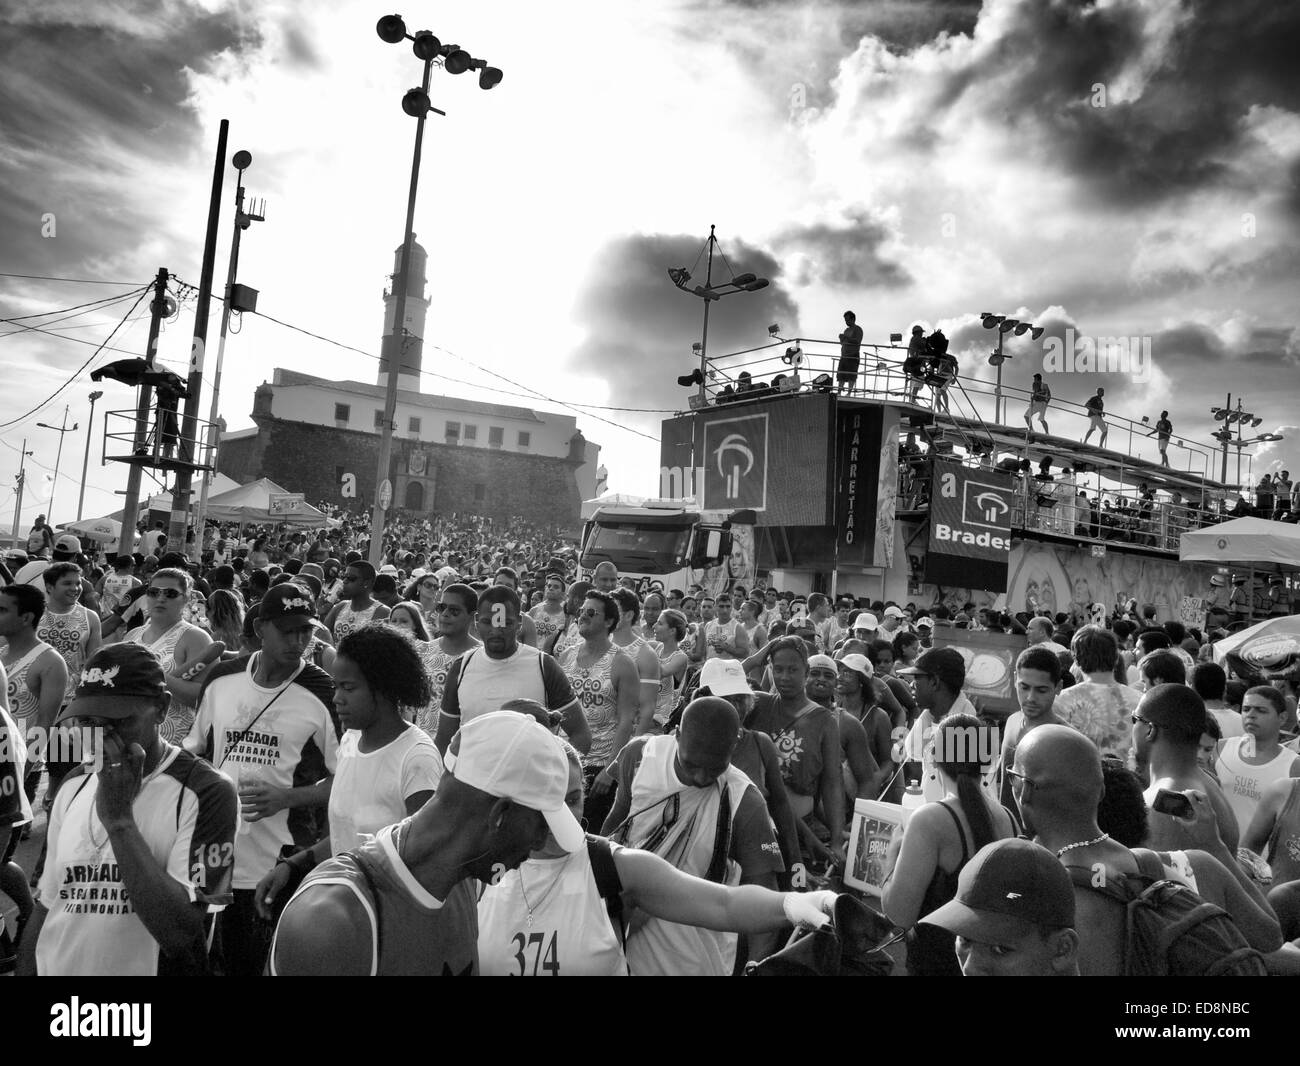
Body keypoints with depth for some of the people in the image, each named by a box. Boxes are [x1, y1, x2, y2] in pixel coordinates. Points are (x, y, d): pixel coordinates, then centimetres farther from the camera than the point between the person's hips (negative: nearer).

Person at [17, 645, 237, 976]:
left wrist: (119, 818, -26)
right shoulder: (73, 786, 2)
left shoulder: (206, 792, -20)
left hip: (146, 966, -5)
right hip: (57, 967, 5)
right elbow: (46, 905, 8)